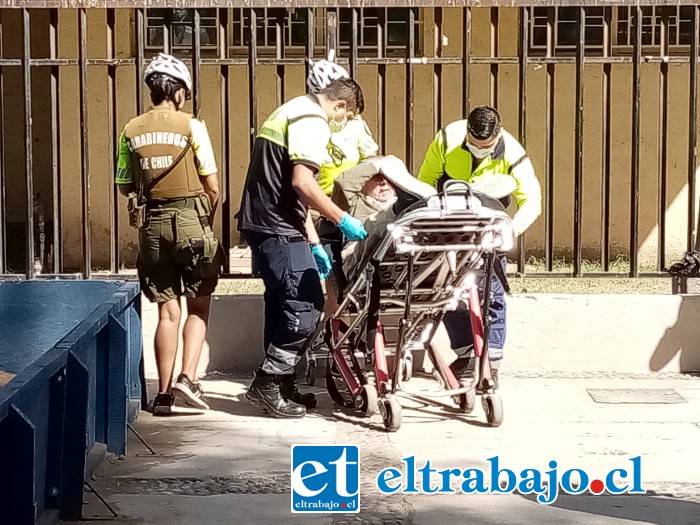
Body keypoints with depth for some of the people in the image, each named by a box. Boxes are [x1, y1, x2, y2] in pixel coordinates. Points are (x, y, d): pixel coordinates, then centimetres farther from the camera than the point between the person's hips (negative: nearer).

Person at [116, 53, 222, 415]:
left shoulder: (131, 131, 4)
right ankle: (187, 378, -4)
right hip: (190, 222, -3)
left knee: (167, 311, 10)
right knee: (198, 306, 11)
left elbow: (125, 187, 9)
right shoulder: (191, 126, -6)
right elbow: (212, 185, -5)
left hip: (151, 226, 3)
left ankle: (163, 393, 10)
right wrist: (209, 219, 11)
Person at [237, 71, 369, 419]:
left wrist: (313, 244, 22)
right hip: (278, 229, -11)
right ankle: (267, 382, -3)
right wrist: (342, 220, -14)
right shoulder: (313, 120, -10)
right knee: (306, 306, -8)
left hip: (260, 224, 11)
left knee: (284, 304, 16)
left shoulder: (291, 112, 23)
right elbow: (302, 183, -22)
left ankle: (280, 386, 23)